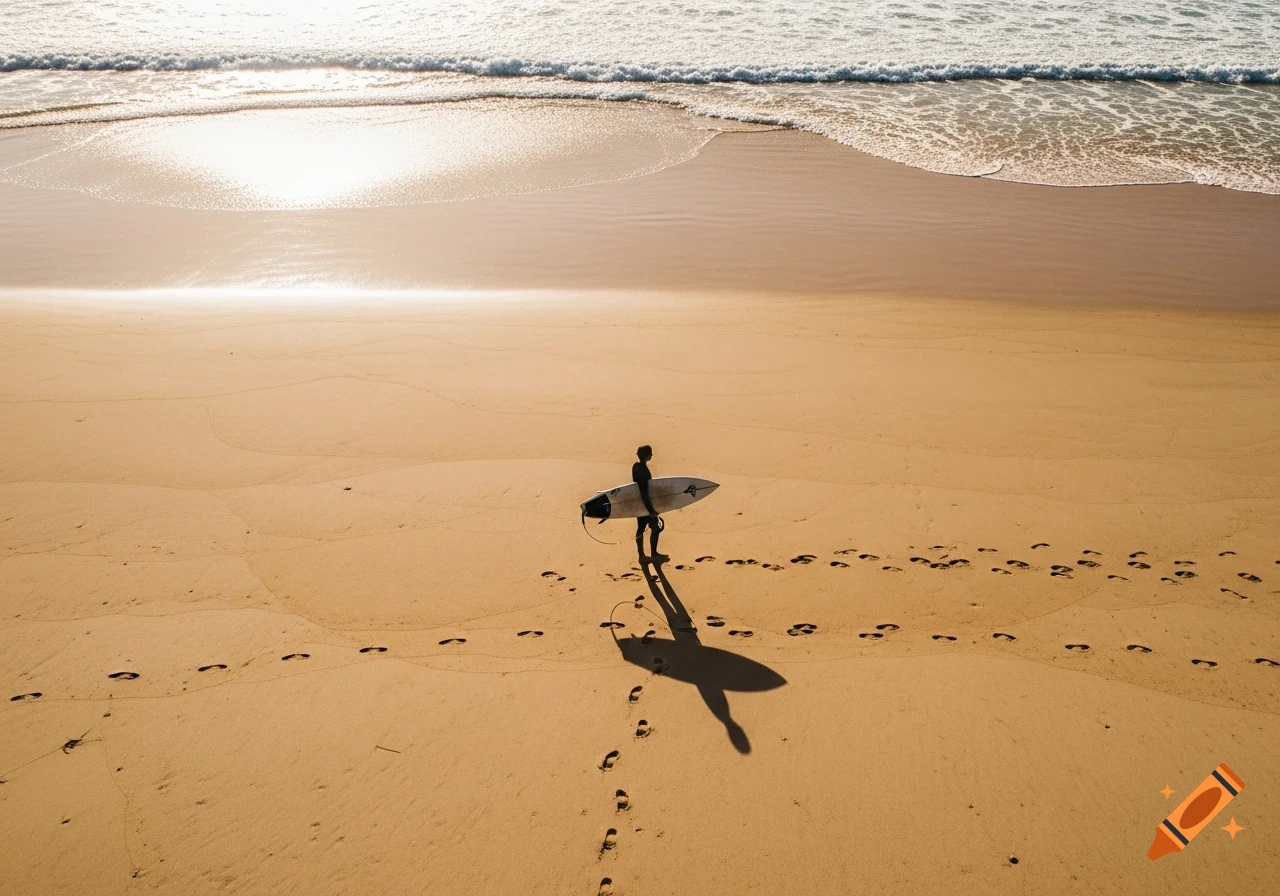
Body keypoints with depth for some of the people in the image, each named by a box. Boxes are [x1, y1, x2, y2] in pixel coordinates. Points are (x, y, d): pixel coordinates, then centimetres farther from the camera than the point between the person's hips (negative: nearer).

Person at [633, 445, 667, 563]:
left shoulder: (636, 466, 1)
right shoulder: (643, 471, -27)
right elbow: (644, 492, -27)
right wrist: (651, 510, -22)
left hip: (639, 503, 9)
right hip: (645, 504, -9)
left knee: (641, 527, 15)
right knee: (655, 527, 3)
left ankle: (641, 555, 24)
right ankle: (653, 555, 12)